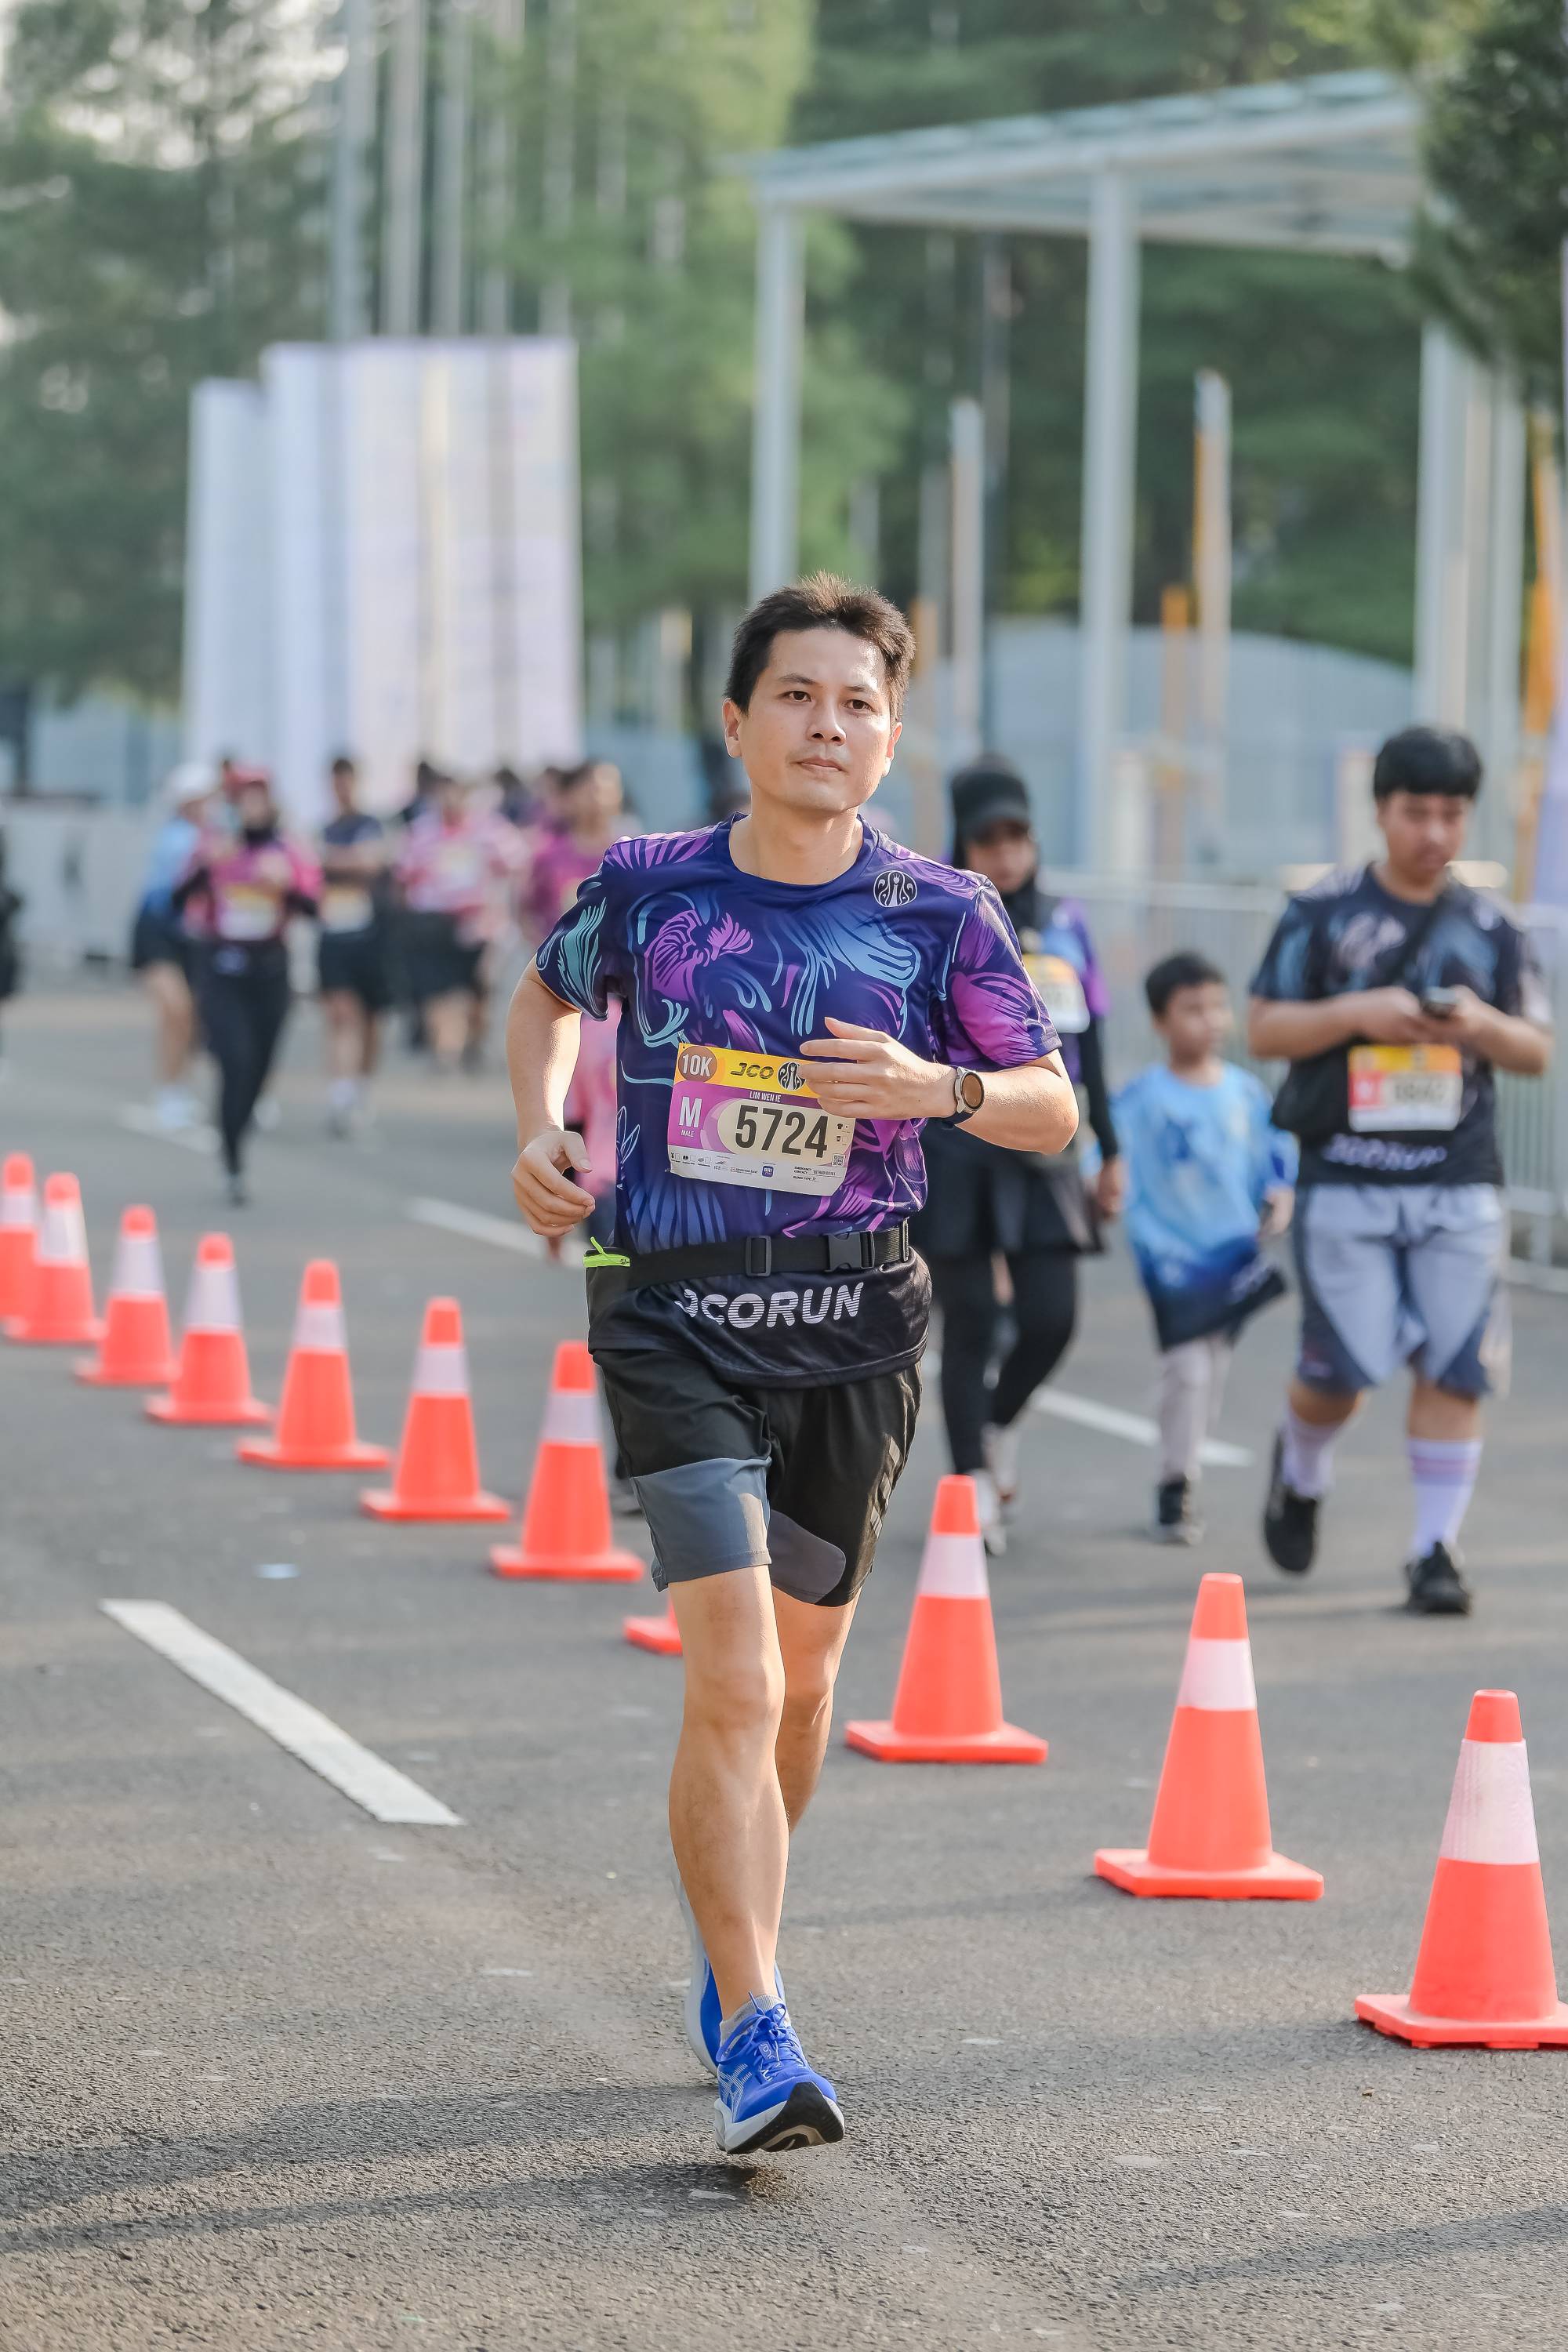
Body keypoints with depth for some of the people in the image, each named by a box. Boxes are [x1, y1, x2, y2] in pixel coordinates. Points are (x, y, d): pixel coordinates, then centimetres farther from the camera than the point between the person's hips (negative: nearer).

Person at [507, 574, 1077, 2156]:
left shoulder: (943, 915, -1)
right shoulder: (645, 889, -1)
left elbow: (1052, 1112, 5)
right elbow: (547, 995, 21)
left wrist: (934, 1087, -14)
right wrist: (540, 1129, 3)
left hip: (855, 1324, 2)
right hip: (673, 1317, -2)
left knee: (802, 1672, 16)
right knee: (733, 1680, -15)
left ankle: (727, 1935, 42)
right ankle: (755, 2042, -15)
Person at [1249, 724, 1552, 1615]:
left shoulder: (1493, 928, 10)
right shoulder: (1323, 914, 3)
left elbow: (1538, 1051, 13)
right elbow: (1265, 1029, 2)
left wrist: (1480, 1024, -8)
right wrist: (1358, 1013, -13)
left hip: (1461, 1186, 2)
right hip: (1345, 1179, -2)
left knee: (1454, 1368, -5)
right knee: (1341, 1367, -5)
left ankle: (1437, 1547, 5)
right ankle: (1301, 1475, 27)